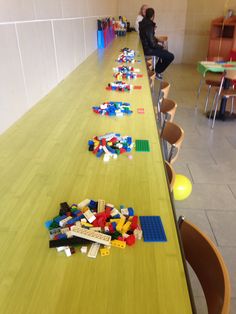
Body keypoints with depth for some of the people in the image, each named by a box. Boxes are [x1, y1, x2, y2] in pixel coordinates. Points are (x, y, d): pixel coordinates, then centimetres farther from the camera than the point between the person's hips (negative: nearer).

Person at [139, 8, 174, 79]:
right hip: (148, 49, -10)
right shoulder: (149, 26, -24)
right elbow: (152, 44, -24)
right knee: (170, 56, -9)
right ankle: (158, 72, 7)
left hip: (145, 46, 10)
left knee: (164, 52, 29)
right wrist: (162, 47, -10)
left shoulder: (144, 22, 6)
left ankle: (157, 69, 30)